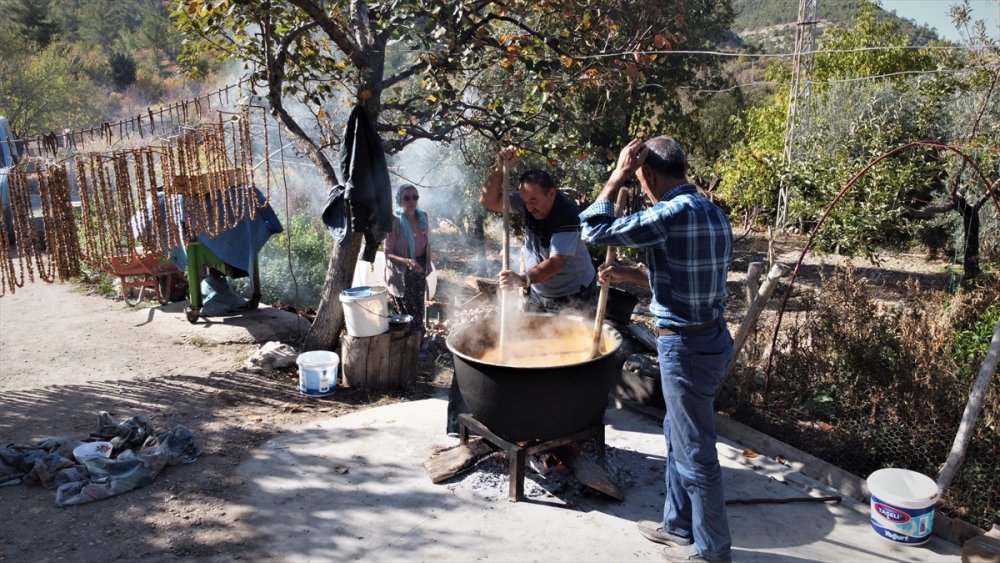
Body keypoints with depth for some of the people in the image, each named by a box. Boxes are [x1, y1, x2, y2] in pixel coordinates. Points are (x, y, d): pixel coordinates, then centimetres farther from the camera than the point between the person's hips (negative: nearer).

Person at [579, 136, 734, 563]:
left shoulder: (672, 214, -21)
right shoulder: (711, 212, 8)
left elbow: (594, 230, -15)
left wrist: (618, 176, -7)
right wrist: (629, 274, 20)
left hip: (686, 347, -9)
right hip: (709, 337, 9)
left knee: (695, 452, 6)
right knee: (679, 436, 23)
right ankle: (678, 525, 38)